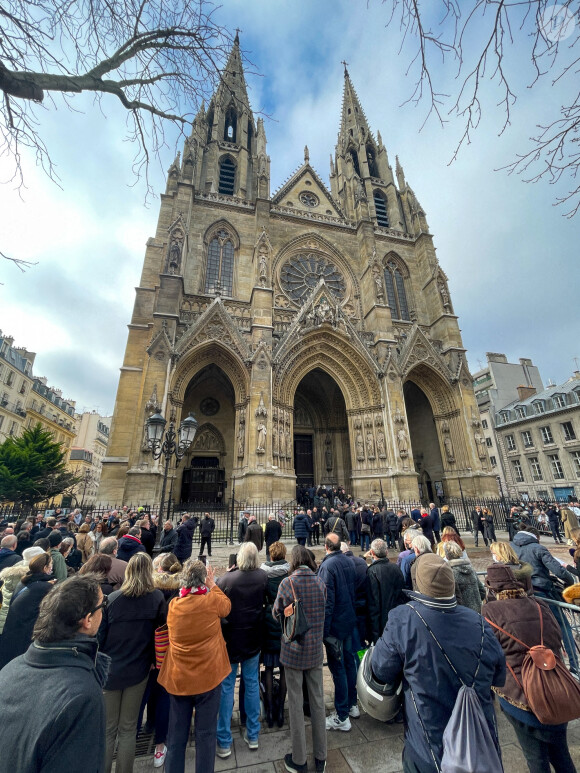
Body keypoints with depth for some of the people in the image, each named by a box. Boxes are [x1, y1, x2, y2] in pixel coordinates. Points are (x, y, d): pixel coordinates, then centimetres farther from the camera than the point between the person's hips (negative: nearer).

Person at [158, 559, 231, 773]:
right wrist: (212, 585, 6)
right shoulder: (212, 601, -19)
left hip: (178, 678, 4)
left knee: (176, 735, 20)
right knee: (205, 734, 13)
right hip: (208, 676, -3)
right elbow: (227, 606, 3)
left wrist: (186, 589, 11)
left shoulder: (173, 605, -9)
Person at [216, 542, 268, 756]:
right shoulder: (263, 577, -14)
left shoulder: (225, 579, -22)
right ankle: (253, 736, 34)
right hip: (253, 640, 2)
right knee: (252, 684, 20)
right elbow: (266, 603, 2)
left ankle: (224, 743, 27)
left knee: (226, 688, 15)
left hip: (230, 640, -2)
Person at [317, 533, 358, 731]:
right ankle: (352, 705, 40)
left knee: (338, 668, 8)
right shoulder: (349, 561, -2)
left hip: (335, 624, -7)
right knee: (349, 662, 23)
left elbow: (327, 601, -24)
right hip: (350, 620, 7)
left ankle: (341, 717, 21)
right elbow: (354, 590, 9)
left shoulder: (327, 566, -24)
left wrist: (324, 630, -16)